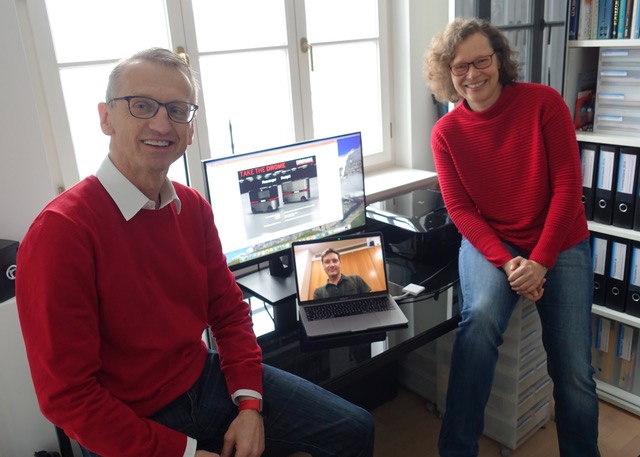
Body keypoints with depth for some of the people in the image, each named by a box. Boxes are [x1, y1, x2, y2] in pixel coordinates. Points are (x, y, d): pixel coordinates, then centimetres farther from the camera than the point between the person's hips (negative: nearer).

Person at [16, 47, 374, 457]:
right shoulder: (60, 231, -21)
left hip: (209, 378, 6)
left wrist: (249, 403, -7)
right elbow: (69, 395, -18)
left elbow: (229, 310, 6)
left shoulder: (194, 207, -1)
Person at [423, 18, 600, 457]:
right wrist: (507, 263, -19)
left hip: (559, 244, 0)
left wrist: (539, 261, -18)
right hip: (489, 242, 0)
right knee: (481, 317, -31)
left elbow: (568, 186, -10)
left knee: (574, 373, -7)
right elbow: (460, 208, -6)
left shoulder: (543, 101, -8)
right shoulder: (446, 132, -3)